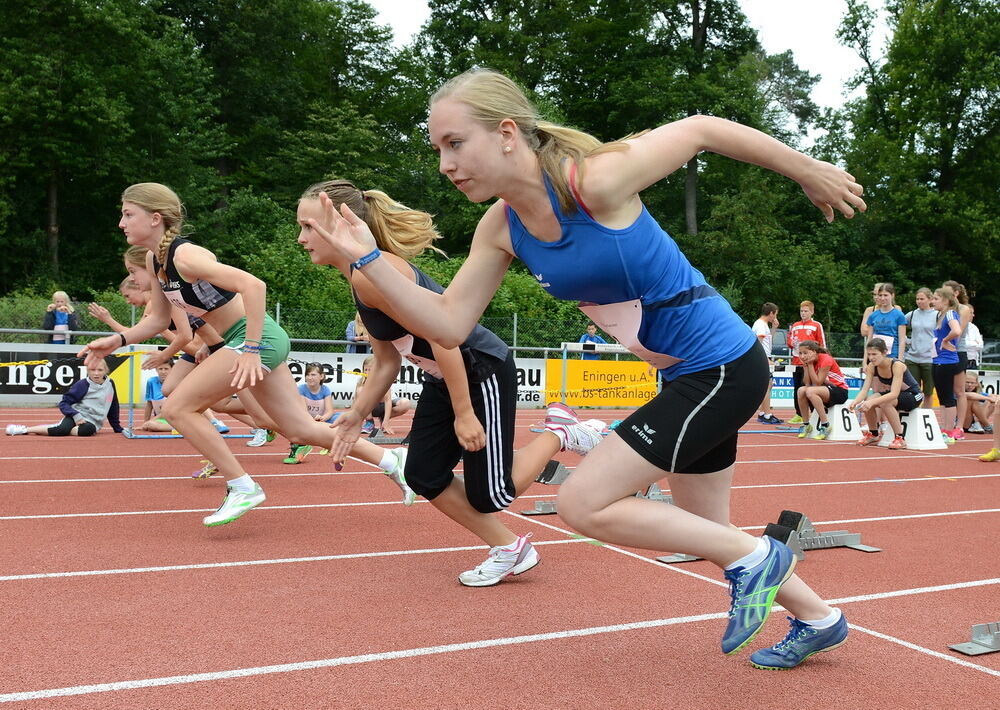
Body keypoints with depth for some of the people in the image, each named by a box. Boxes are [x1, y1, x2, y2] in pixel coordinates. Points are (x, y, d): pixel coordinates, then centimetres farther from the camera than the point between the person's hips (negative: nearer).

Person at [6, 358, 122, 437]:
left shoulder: (110, 385, 7)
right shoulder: (82, 385, -4)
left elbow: (113, 408, 19)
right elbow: (63, 403, -4)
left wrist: (118, 428, 22)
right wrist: (76, 415, -20)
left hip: (92, 422, 2)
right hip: (76, 415, -2)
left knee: (89, 429, -36)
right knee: (63, 428, -37)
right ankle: (25, 429, -26)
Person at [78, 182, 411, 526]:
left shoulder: (184, 256, -20)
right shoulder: (154, 260, 8)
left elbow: (253, 285, -29)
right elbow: (158, 319, 17)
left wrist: (250, 349, -30)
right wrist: (117, 340, 3)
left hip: (255, 337, -10)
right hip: (253, 341, 10)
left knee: (177, 408, -8)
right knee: (301, 429, 13)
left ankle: (242, 488, 0)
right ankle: (393, 461, 21)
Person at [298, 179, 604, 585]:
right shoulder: (360, 279, 7)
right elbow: (387, 361, 14)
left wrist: (463, 414, -25)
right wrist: (358, 415, 9)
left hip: (483, 371, -10)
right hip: (442, 379, 10)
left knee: (489, 495, -3)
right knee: (424, 476, 8)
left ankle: (558, 433, 19)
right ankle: (509, 550, 22)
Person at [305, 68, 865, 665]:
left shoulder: (595, 180, -24)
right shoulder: (501, 229, -3)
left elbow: (702, 129, -12)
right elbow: (449, 325, -2)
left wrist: (810, 172, -1)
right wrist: (369, 258, -12)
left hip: (723, 366, -8)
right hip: (688, 375, 8)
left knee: (582, 504, -10)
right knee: (706, 535, 20)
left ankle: (755, 558, 4)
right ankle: (818, 620, 44)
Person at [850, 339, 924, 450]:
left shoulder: (897, 365, -31)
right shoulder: (872, 367, -12)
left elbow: (894, 394, -39)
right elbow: (865, 389, -17)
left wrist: (872, 402, -51)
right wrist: (855, 402, -37)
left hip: (913, 396, -6)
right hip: (892, 394, 6)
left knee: (885, 403, -34)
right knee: (867, 401, -20)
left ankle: (900, 438, -20)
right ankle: (873, 434, 7)